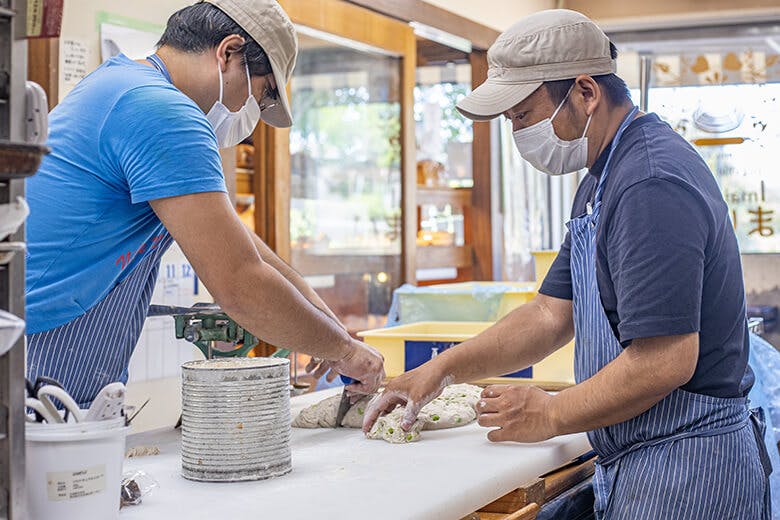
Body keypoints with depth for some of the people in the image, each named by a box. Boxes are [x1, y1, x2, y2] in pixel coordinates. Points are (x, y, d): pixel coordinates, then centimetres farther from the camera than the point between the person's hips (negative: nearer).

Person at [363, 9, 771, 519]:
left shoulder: (654, 185, -21)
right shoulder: (603, 180, 13)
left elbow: (666, 362, -26)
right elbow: (553, 315, 14)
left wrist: (550, 415, -13)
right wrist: (443, 369, 6)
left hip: (684, 472, -10)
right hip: (639, 465, 10)